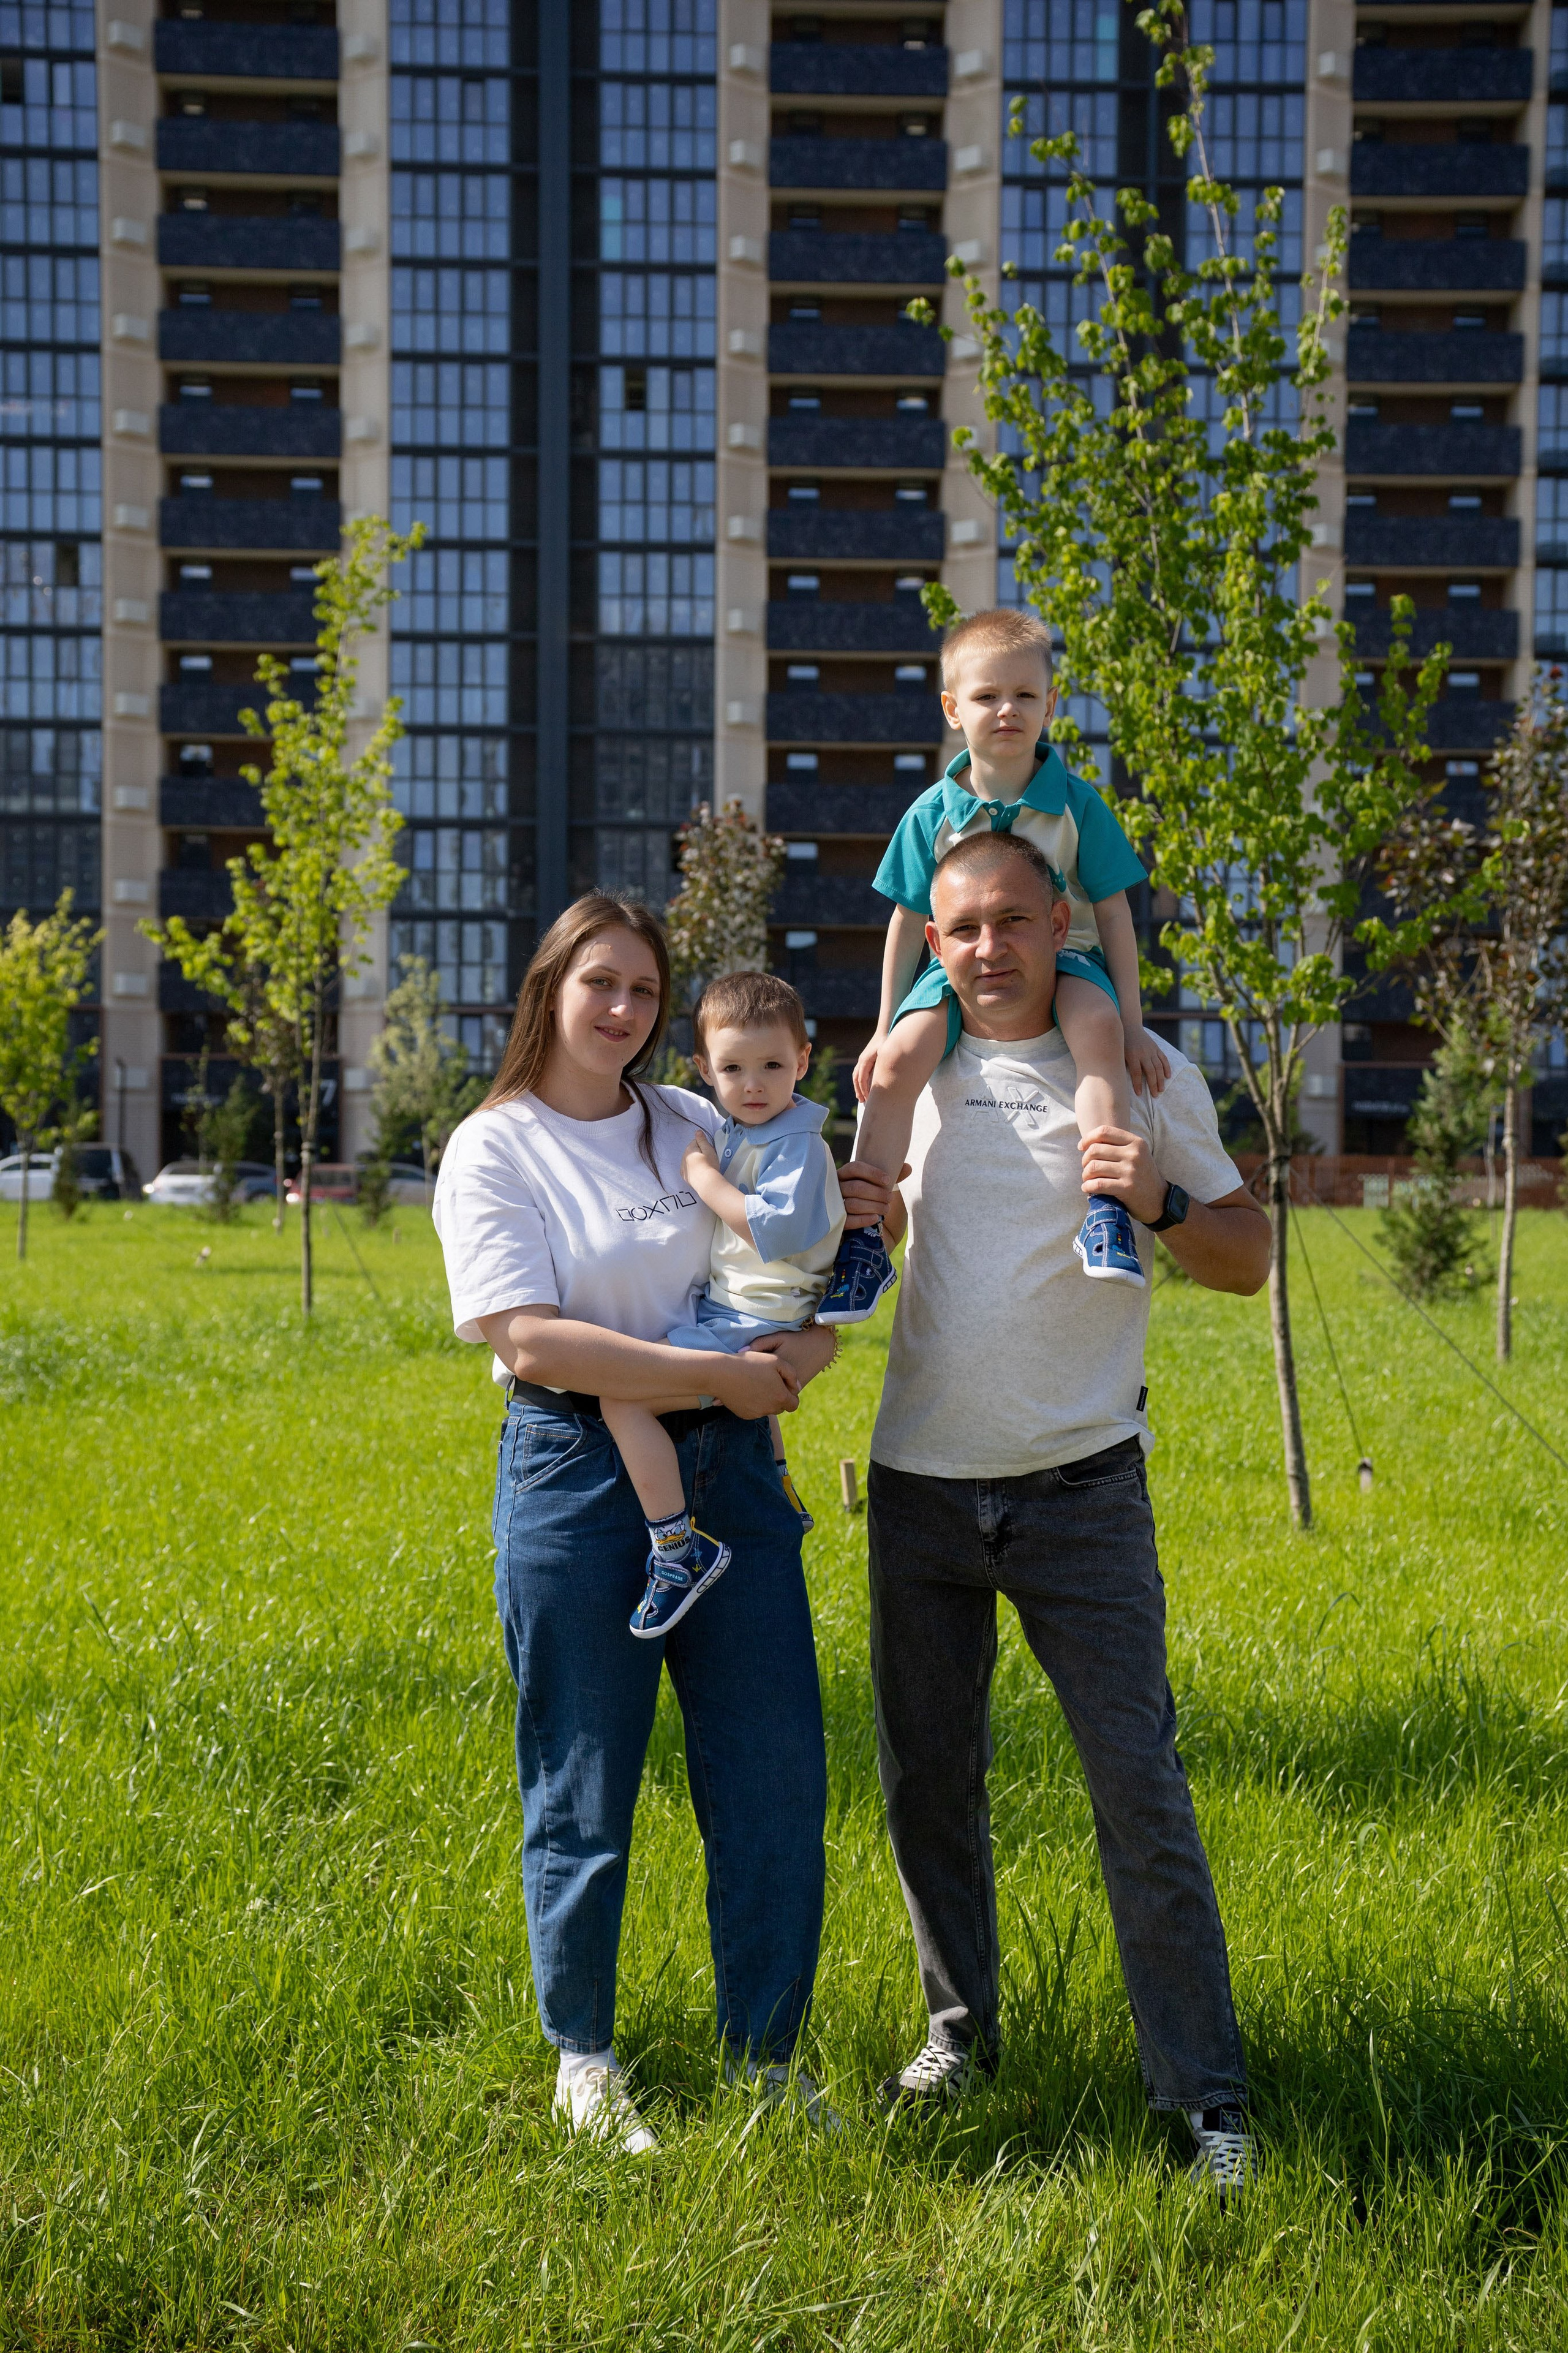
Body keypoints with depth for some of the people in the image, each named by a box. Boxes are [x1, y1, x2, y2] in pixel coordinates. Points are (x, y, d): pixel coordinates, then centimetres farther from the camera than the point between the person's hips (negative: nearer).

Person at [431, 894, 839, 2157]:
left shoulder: (700, 1128, 12)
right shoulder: (494, 1150, -3)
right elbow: (530, 1341, -14)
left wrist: (800, 1350, -6)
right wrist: (718, 1373, -16)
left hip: (729, 1467, 4)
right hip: (578, 1475, -4)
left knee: (776, 1776, 5)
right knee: (583, 1792, 5)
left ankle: (765, 2052, 21)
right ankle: (584, 2062, 23)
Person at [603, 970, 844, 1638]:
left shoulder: (797, 1146, -17)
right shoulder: (733, 1133, 10)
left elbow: (777, 1232, -31)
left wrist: (703, 1177, -23)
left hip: (755, 1325, -11)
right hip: (735, 1310, 11)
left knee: (622, 1392, -24)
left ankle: (678, 1550, -21)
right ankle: (781, 1498, 57)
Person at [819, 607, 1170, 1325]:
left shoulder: (1076, 803, -2)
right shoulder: (933, 813, 1)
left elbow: (1113, 914, 0)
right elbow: (909, 922, 8)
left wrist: (1131, 1023, -5)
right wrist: (884, 1029, 7)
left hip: (1062, 958, -1)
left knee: (1096, 1023, -36)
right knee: (899, 1060, -26)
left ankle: (1104, 1208, -37)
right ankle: (861, 1235, -18)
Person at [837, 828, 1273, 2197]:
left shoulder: (1142, 1071, -2)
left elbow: (1249, 1262, 2)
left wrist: (1161, 1203, -18)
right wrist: (855, 1211, 2)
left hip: (1079, 1486, -4)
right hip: (921, 1481, 4)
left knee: (1141, 1788, -5)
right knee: (926, 1775, 10)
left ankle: (1208, 2096, 3)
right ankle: (961, 2029, 29)